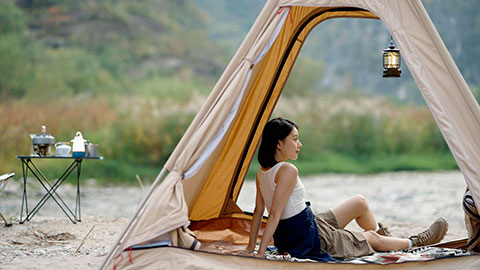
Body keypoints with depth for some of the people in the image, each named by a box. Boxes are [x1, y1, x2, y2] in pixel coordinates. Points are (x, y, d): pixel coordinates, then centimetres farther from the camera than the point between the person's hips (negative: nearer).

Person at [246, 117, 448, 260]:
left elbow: (259, 210, 7)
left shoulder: (263, 171, 2)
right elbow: (274, 214, -28)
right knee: (371, 239, 11)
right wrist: (260, 253, -28)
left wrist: (251, 247, 12)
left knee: (360, 203, 19)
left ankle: (383, 234, 44)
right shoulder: (288, 171, -26)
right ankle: (415, 242, 34)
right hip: (310, 241, -9)